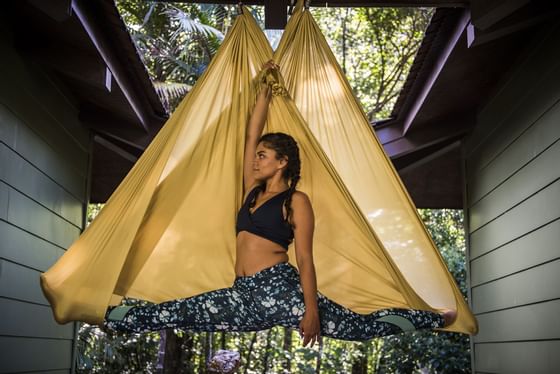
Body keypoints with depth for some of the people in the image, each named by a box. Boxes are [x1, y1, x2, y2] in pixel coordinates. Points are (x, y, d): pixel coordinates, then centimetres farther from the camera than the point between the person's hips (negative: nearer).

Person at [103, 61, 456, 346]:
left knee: (360, 326, -11)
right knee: (175, 313, -3)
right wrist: (266, 88, 24)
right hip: (243, 293, 6)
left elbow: (305, 259, -8)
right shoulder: (253, 191, 18)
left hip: (280, 288, -6)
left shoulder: (297, 201, -1)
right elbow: (251, 136, 19)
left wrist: (312, 310, -18)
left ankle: (433, 320, 3)